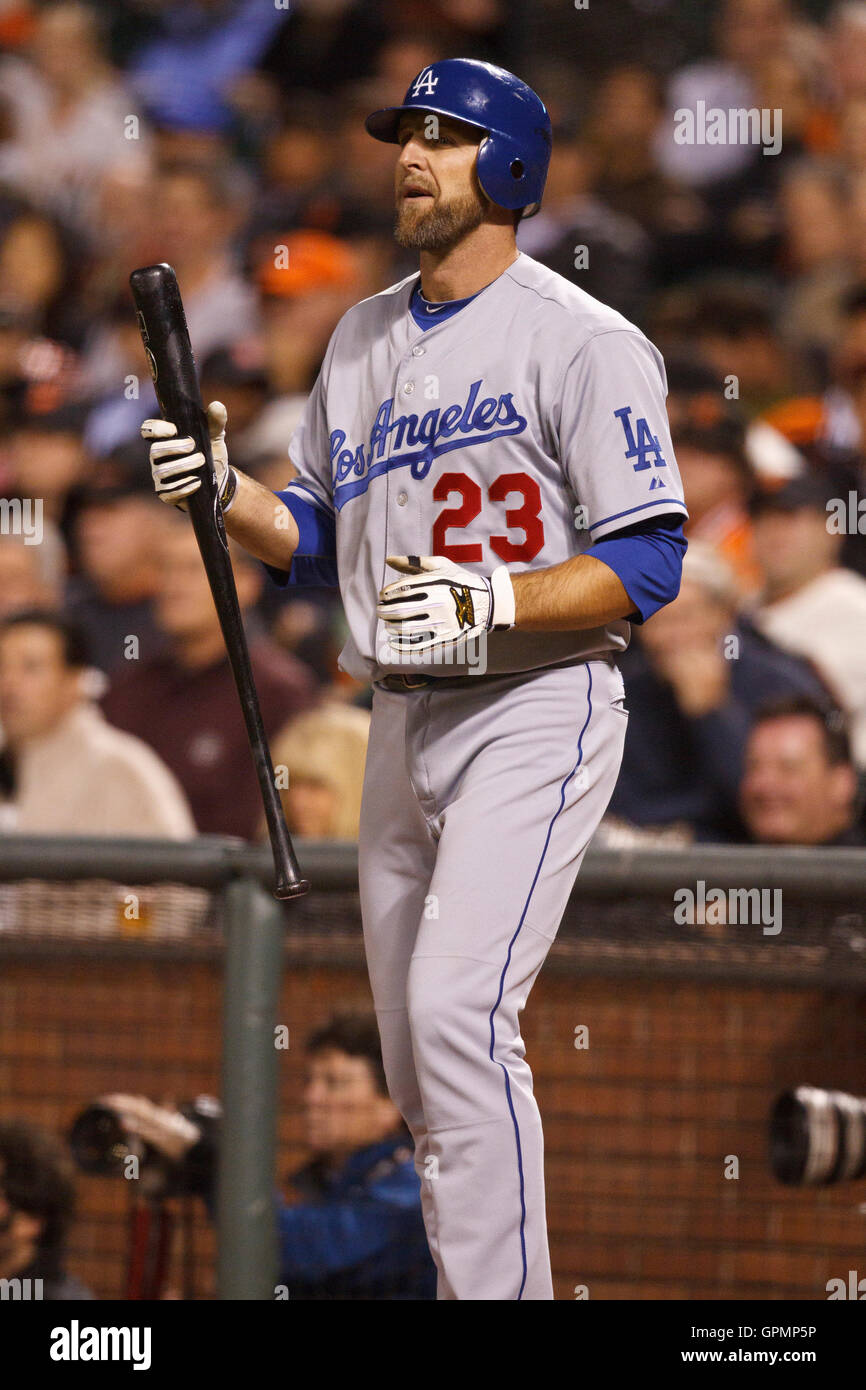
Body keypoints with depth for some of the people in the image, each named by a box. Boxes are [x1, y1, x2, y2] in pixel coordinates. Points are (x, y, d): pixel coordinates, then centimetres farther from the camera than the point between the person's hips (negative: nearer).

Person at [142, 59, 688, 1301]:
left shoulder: (582, 342, -9)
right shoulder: (363, 338, 14)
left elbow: (646, 567, -13)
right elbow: (322, 546, 20)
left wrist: (493, 600, -27)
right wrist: (227, 493, 1)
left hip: (537, 713, -8)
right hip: (401, 723, 8)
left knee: (458, 1011, -22)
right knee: (417, 1059, 9)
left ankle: (503, 1289, -21)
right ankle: (469, 1282, 19)